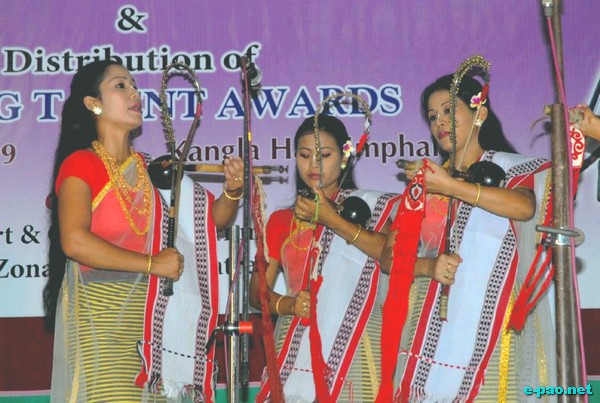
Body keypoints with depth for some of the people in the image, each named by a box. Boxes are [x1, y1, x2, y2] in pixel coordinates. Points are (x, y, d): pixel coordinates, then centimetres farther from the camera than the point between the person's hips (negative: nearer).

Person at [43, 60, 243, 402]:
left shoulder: (149, 168, 13)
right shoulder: (80, 164, -4)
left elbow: (211, 219, 15)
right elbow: (75, 242, -19)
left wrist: (232, 191, -6)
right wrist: (152, 264, -16)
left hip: (144, 314, 5)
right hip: (97, 312, -5)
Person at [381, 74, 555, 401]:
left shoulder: (510, 168, 6)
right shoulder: (423, 181, 15)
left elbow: (525, 207, -18)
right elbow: (389, 255, 9)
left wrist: (450, 187, -18)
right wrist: (428, 267, -11)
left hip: (491, 323, -3)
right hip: (431, 322, 3)